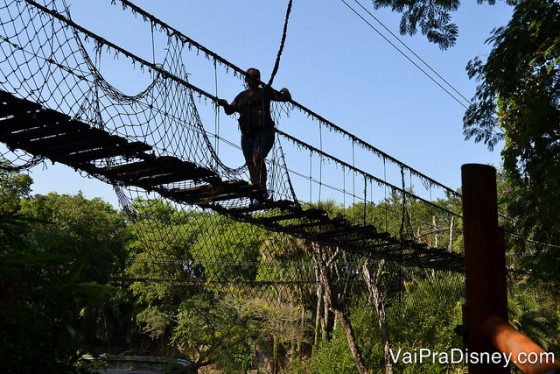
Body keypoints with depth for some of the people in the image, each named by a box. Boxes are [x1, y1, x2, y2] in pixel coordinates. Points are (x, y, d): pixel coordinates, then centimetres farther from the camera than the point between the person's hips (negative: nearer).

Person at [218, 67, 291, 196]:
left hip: (264, 132, -5)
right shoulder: (242, 96, 18)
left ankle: (262, 188, -29)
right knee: (250, 164, 3)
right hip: (247, 135, 5)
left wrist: (285, 92, -17)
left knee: (257, 158, -26)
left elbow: (286, 98, 6)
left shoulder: (265, 92, 7)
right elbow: (229, 110, 19)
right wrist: (225, 104, -2)